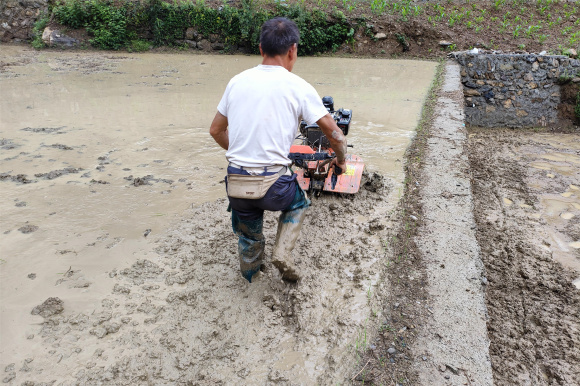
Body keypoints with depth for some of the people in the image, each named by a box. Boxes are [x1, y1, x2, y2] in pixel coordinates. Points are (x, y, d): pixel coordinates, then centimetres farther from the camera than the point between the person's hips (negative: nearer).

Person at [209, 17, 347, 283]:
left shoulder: (237, 81, 6)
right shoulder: (298, 87, -5)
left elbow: (216, 130, 16)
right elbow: (334, 132, -1)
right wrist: (340, 160, 19)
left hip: (235, 183, 4)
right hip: (272, 183, -3)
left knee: (248, 235, 30)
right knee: (299, 203, 31)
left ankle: (249, 271, 51)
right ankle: (282, 253, 16)